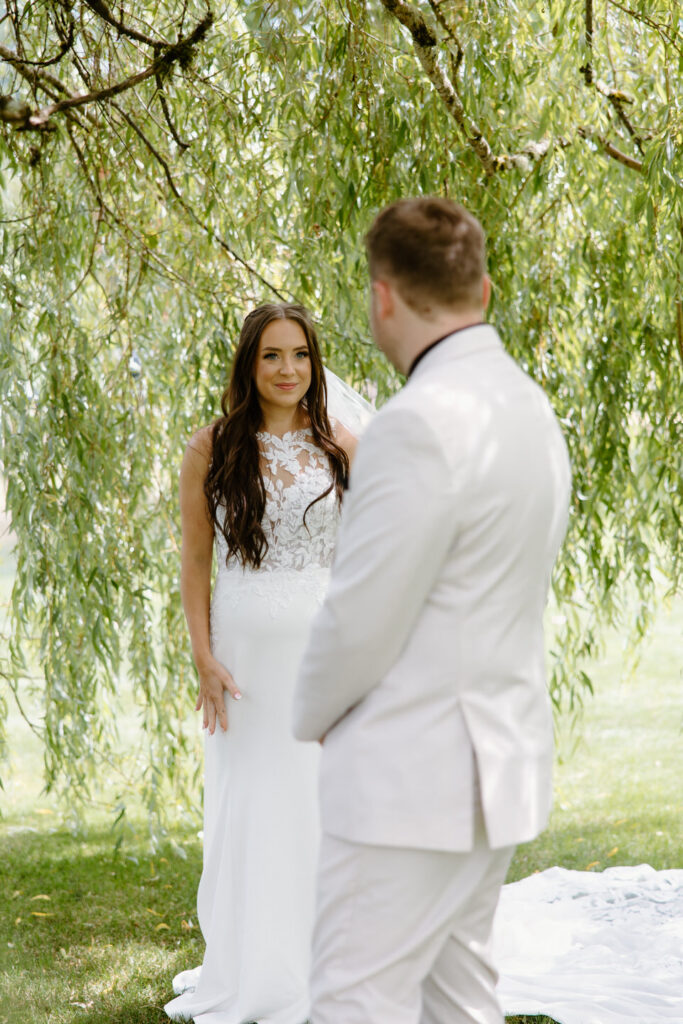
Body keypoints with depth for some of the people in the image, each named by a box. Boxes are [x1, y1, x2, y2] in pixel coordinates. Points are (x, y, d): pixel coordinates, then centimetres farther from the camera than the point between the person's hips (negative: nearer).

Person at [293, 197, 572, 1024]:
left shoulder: (420, 425, -21)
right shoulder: (529, 407, 9)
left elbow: (360, 619, -19)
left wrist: (310, 716, 1)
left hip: (415, 773, -10)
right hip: (497, 759, 10)